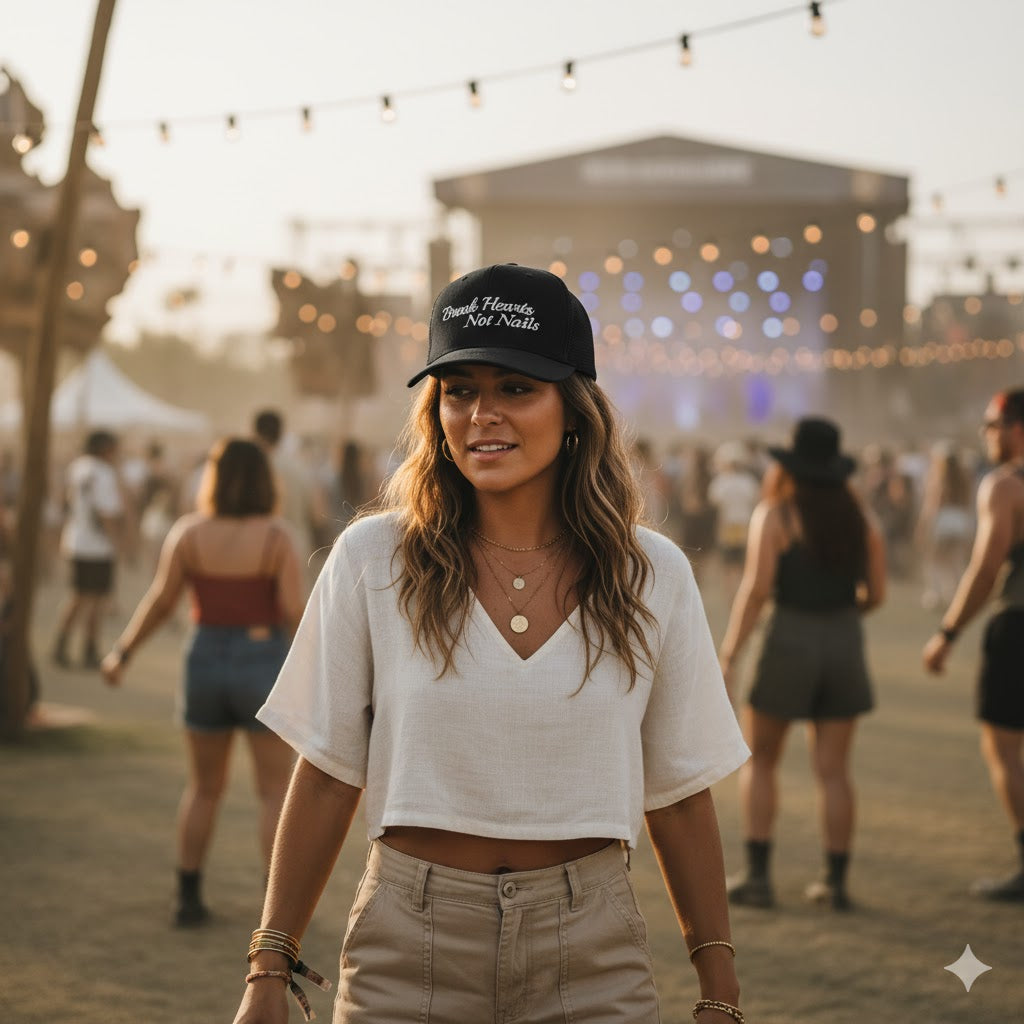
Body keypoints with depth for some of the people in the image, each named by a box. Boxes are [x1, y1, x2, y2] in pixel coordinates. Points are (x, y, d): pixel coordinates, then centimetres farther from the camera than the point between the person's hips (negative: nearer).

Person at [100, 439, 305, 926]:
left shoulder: (188, 532, -6)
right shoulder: (275, 536, -11)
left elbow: (160, 601, -4)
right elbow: (295, 611, -15)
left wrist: (122, 653, 8)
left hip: (205, 666, 3)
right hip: (264, 669, -2)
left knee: (205, 786, 18)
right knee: (276, 792, 6)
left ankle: (188, 897, 18)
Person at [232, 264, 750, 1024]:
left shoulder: (652, 576, 0)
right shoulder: (372, 560, -3)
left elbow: (680, 797, 5)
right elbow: (326, 779, 2)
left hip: (592, 960, 1)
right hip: (410, 947, 0)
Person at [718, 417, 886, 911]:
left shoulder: (774, 516, -6)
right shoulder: (860, 519, 7)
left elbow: (756, 589, -15)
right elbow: (876, 593, 7)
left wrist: (728, 656, -12)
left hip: (789, 643, -4)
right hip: (845, 644, 4)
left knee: (759, 760, 9)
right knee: (832, 769, 8)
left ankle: (757, 875, 3)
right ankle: (836, 880, 7)